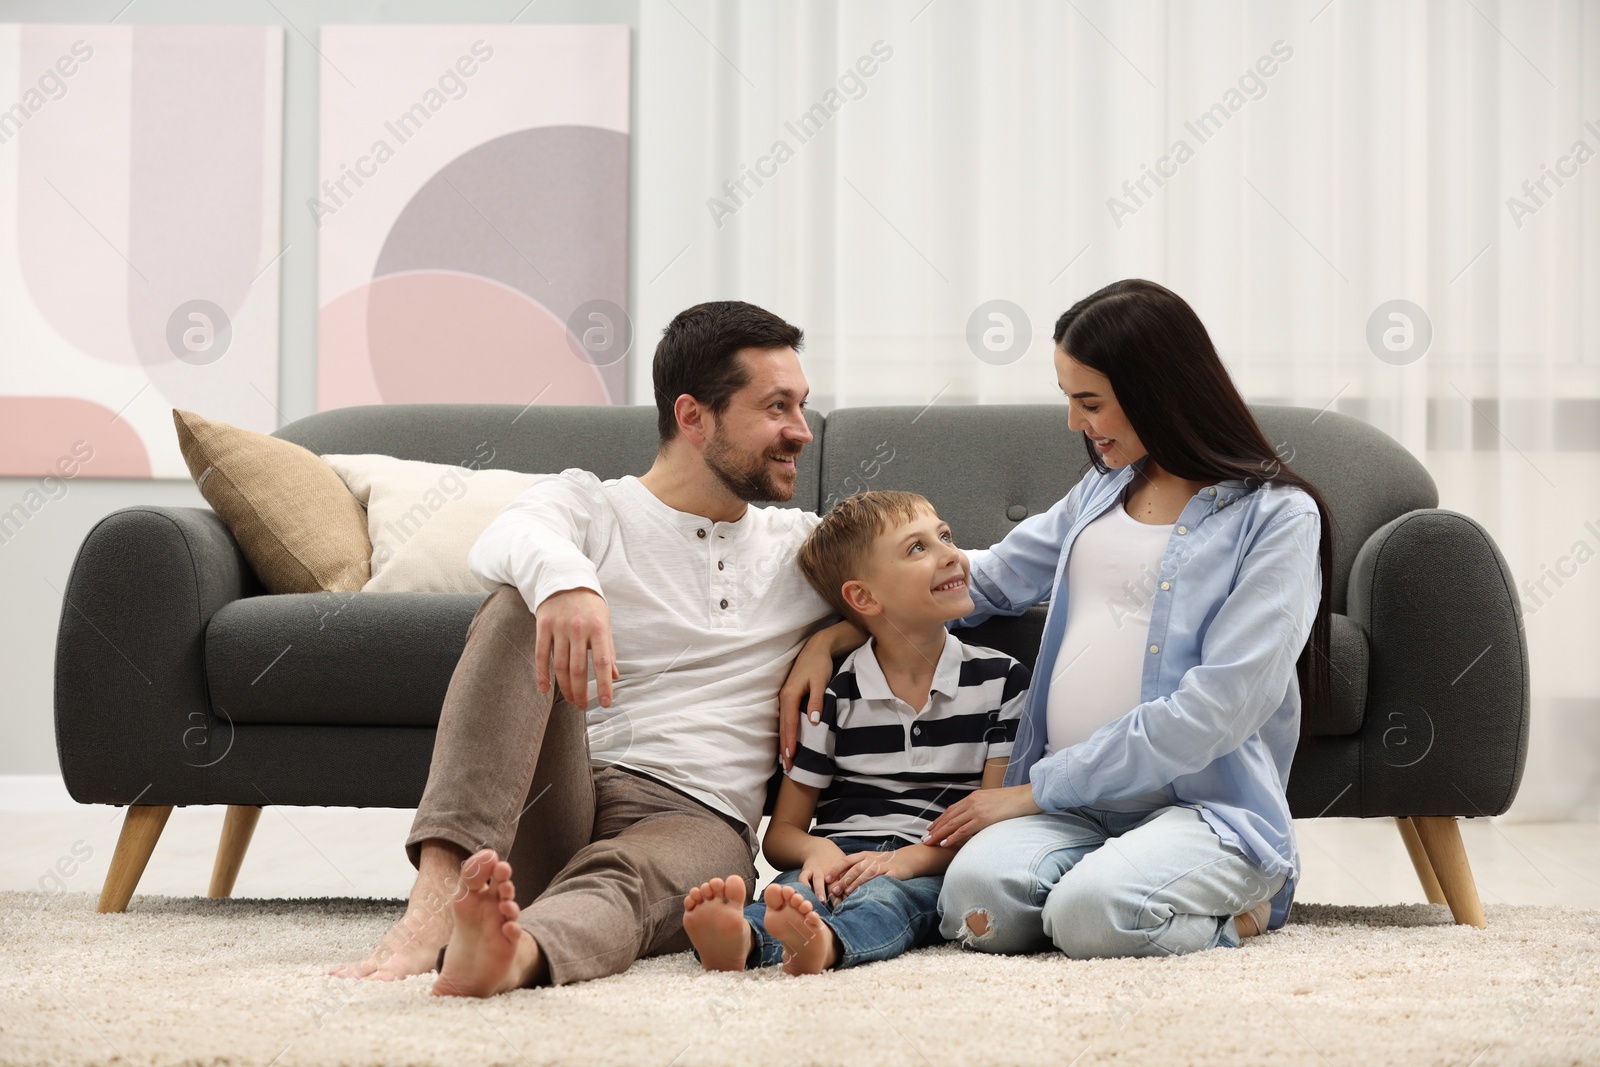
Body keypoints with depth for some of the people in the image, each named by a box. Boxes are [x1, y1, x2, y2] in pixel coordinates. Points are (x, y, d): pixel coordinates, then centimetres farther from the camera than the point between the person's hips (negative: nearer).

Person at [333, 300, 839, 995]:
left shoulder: (801, 547, 20)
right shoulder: (589, 503, 10)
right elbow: (503, 541, -15)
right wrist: (562, 573, -38)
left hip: (692, 821, 0)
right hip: (559, 803, 0)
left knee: (621, 881, -37)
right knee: (520, 603, -26)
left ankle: (512, 951, -73)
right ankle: (439, 892, -43)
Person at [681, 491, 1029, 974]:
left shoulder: (1000, 679, 10)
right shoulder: (832, 695, 10)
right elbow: (780, 833, 12)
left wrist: (912, 858, -15)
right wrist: (818, 850, -14)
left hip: (932, 872, -1)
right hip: (841, 860, 1)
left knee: (883, 896, -36)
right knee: (797, 888, -34)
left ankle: (822, 942, -69)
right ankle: (742, 936, -67)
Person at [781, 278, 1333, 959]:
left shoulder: (1277, 516, -4)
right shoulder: (1103, 492, 19)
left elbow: (1212, 710, -13)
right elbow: (981, 583, 32)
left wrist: (1036, 789, -12)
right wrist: (832, 636, 18)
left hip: (1206, 804, -4)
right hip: (1072, 802, 4)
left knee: (1094, 914, -35)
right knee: (975, 897, -29)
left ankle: (1235, 911, -5)